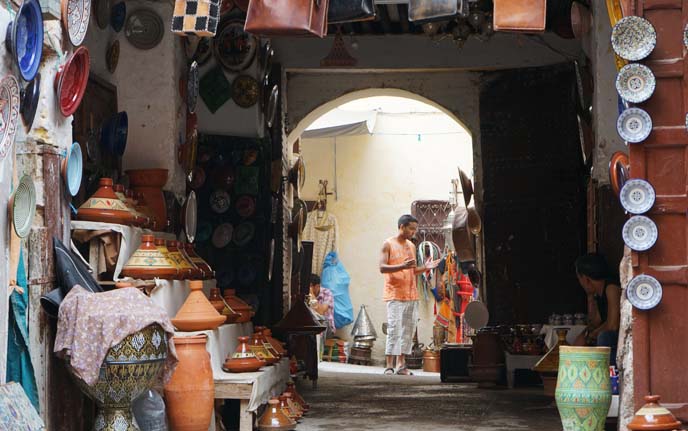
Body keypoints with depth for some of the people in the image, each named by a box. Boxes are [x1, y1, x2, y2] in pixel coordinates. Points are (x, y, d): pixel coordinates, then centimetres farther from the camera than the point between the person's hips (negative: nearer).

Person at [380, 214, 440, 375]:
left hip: (411, 295, 7)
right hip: (395, 295, -6)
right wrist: (403, 266, -24)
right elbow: (382, 268, -12)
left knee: (408, 330, 4)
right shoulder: (388, 244, -2)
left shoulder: (411, 246, 17)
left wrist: (425, 267, 4)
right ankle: (389, 366, -10)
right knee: (394, 329, -11)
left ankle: (401, 365, 10)